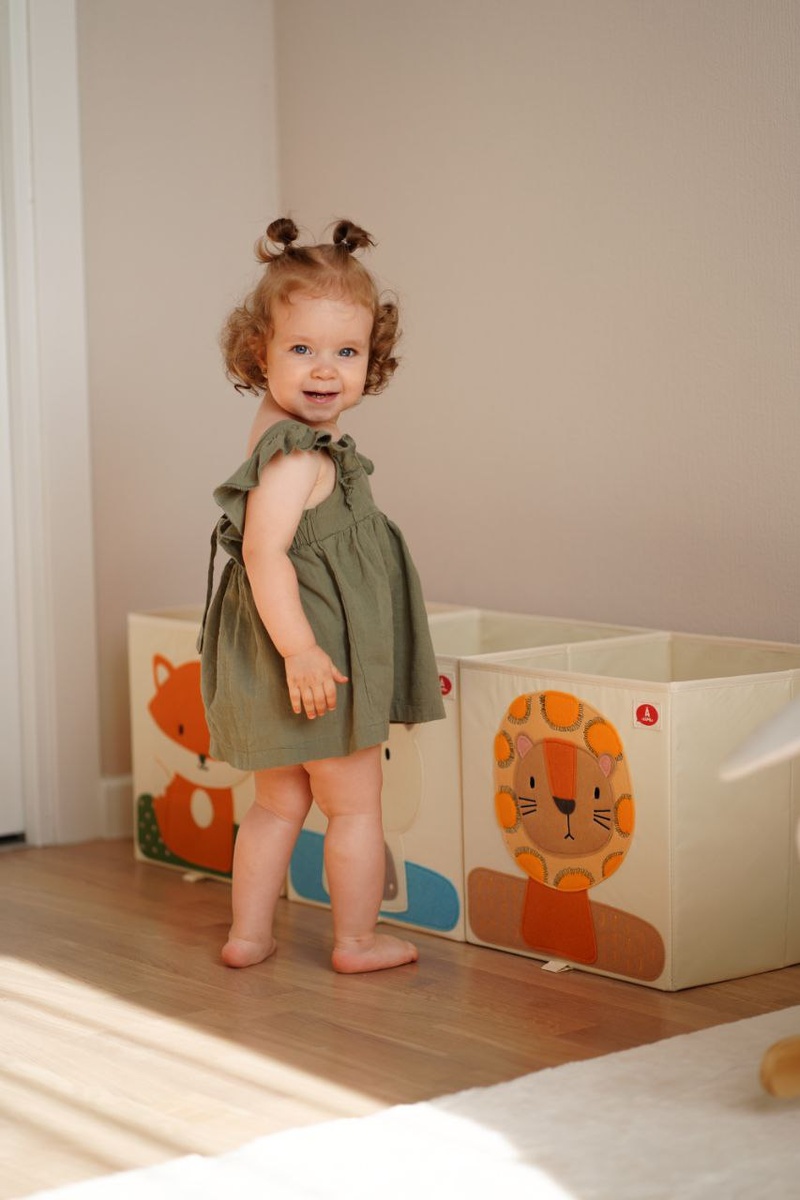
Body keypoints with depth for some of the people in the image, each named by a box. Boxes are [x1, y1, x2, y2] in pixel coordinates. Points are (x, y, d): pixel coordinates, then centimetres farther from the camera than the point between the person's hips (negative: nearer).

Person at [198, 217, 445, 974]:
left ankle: (248, 934, 26)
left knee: (279, 803, 19)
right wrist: (299, 647, -32)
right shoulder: (296, 454, -21)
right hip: (315, 658, -10)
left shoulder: (285, 438, 10)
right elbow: (264, 551, -29)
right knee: (355, 804, 7)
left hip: (284, 664, 10)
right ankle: (356, 940, 19)